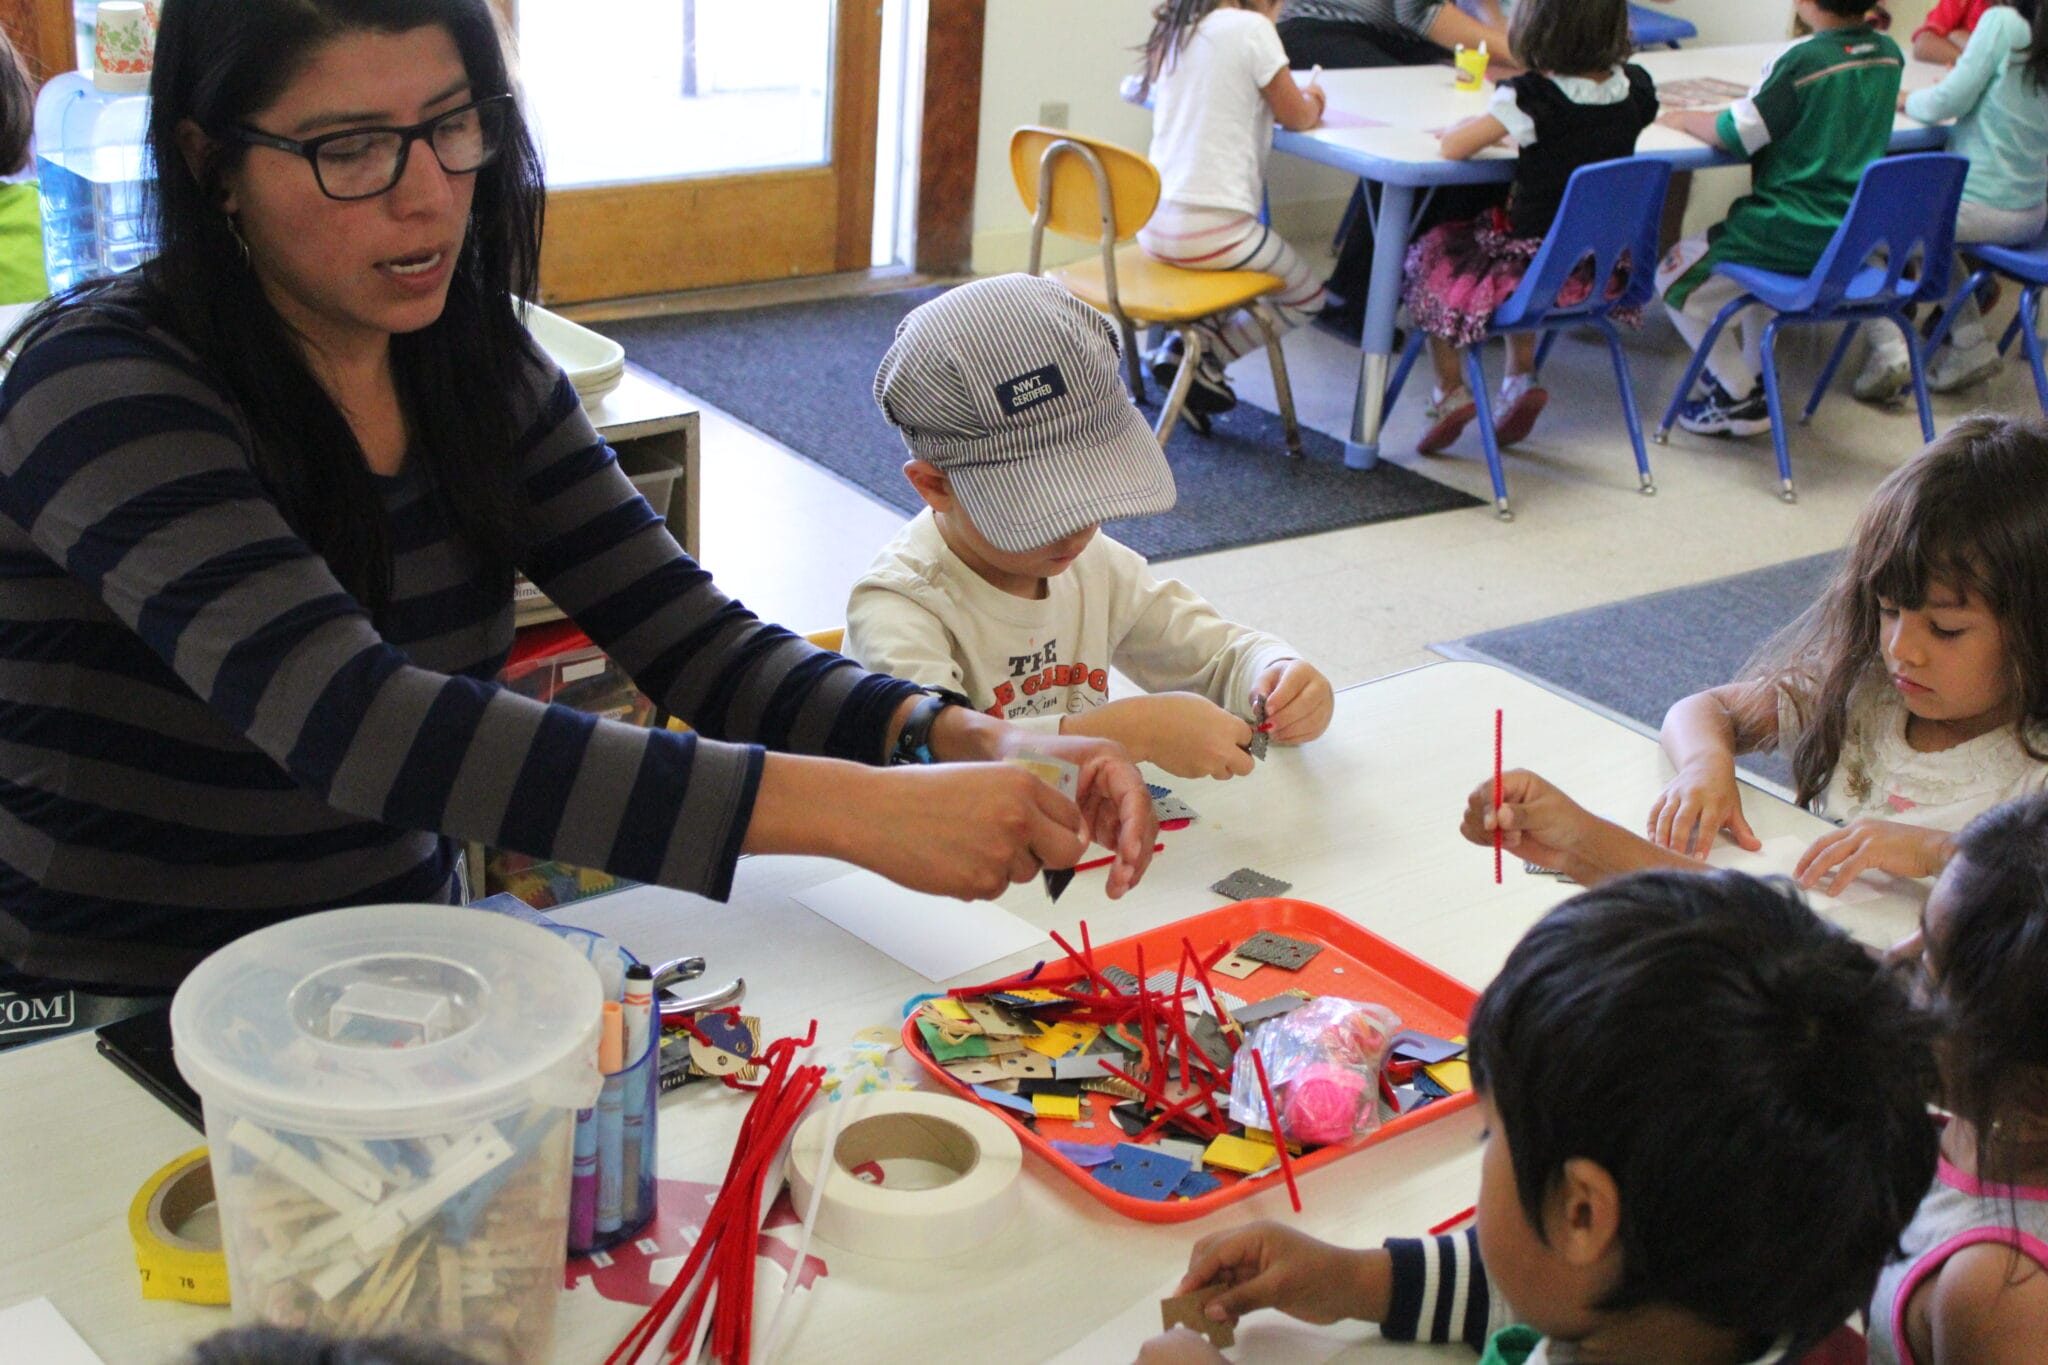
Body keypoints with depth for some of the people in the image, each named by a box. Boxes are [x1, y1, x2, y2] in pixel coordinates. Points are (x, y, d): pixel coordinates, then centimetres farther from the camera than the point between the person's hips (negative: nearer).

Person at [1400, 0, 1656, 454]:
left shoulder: (1531, 97, -23)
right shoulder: (1635, 88, -5)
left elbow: (1452, 147, -20)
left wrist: (1487, 125, 1)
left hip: (1537, 262, -6)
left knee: (1432, 255, 19)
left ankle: (1450, 391, 18)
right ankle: (1521, 379, 23)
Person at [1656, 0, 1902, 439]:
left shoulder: (1800, 61, -20)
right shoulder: (1888, 55, 1)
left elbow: (1731, 135, -13)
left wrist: (1684, 118, 4)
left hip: (1794, 234, -8)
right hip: (1855, 237, 8)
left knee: (1676, 277, 10)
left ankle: (1740, 399, 9)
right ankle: (1754, 370, 35)